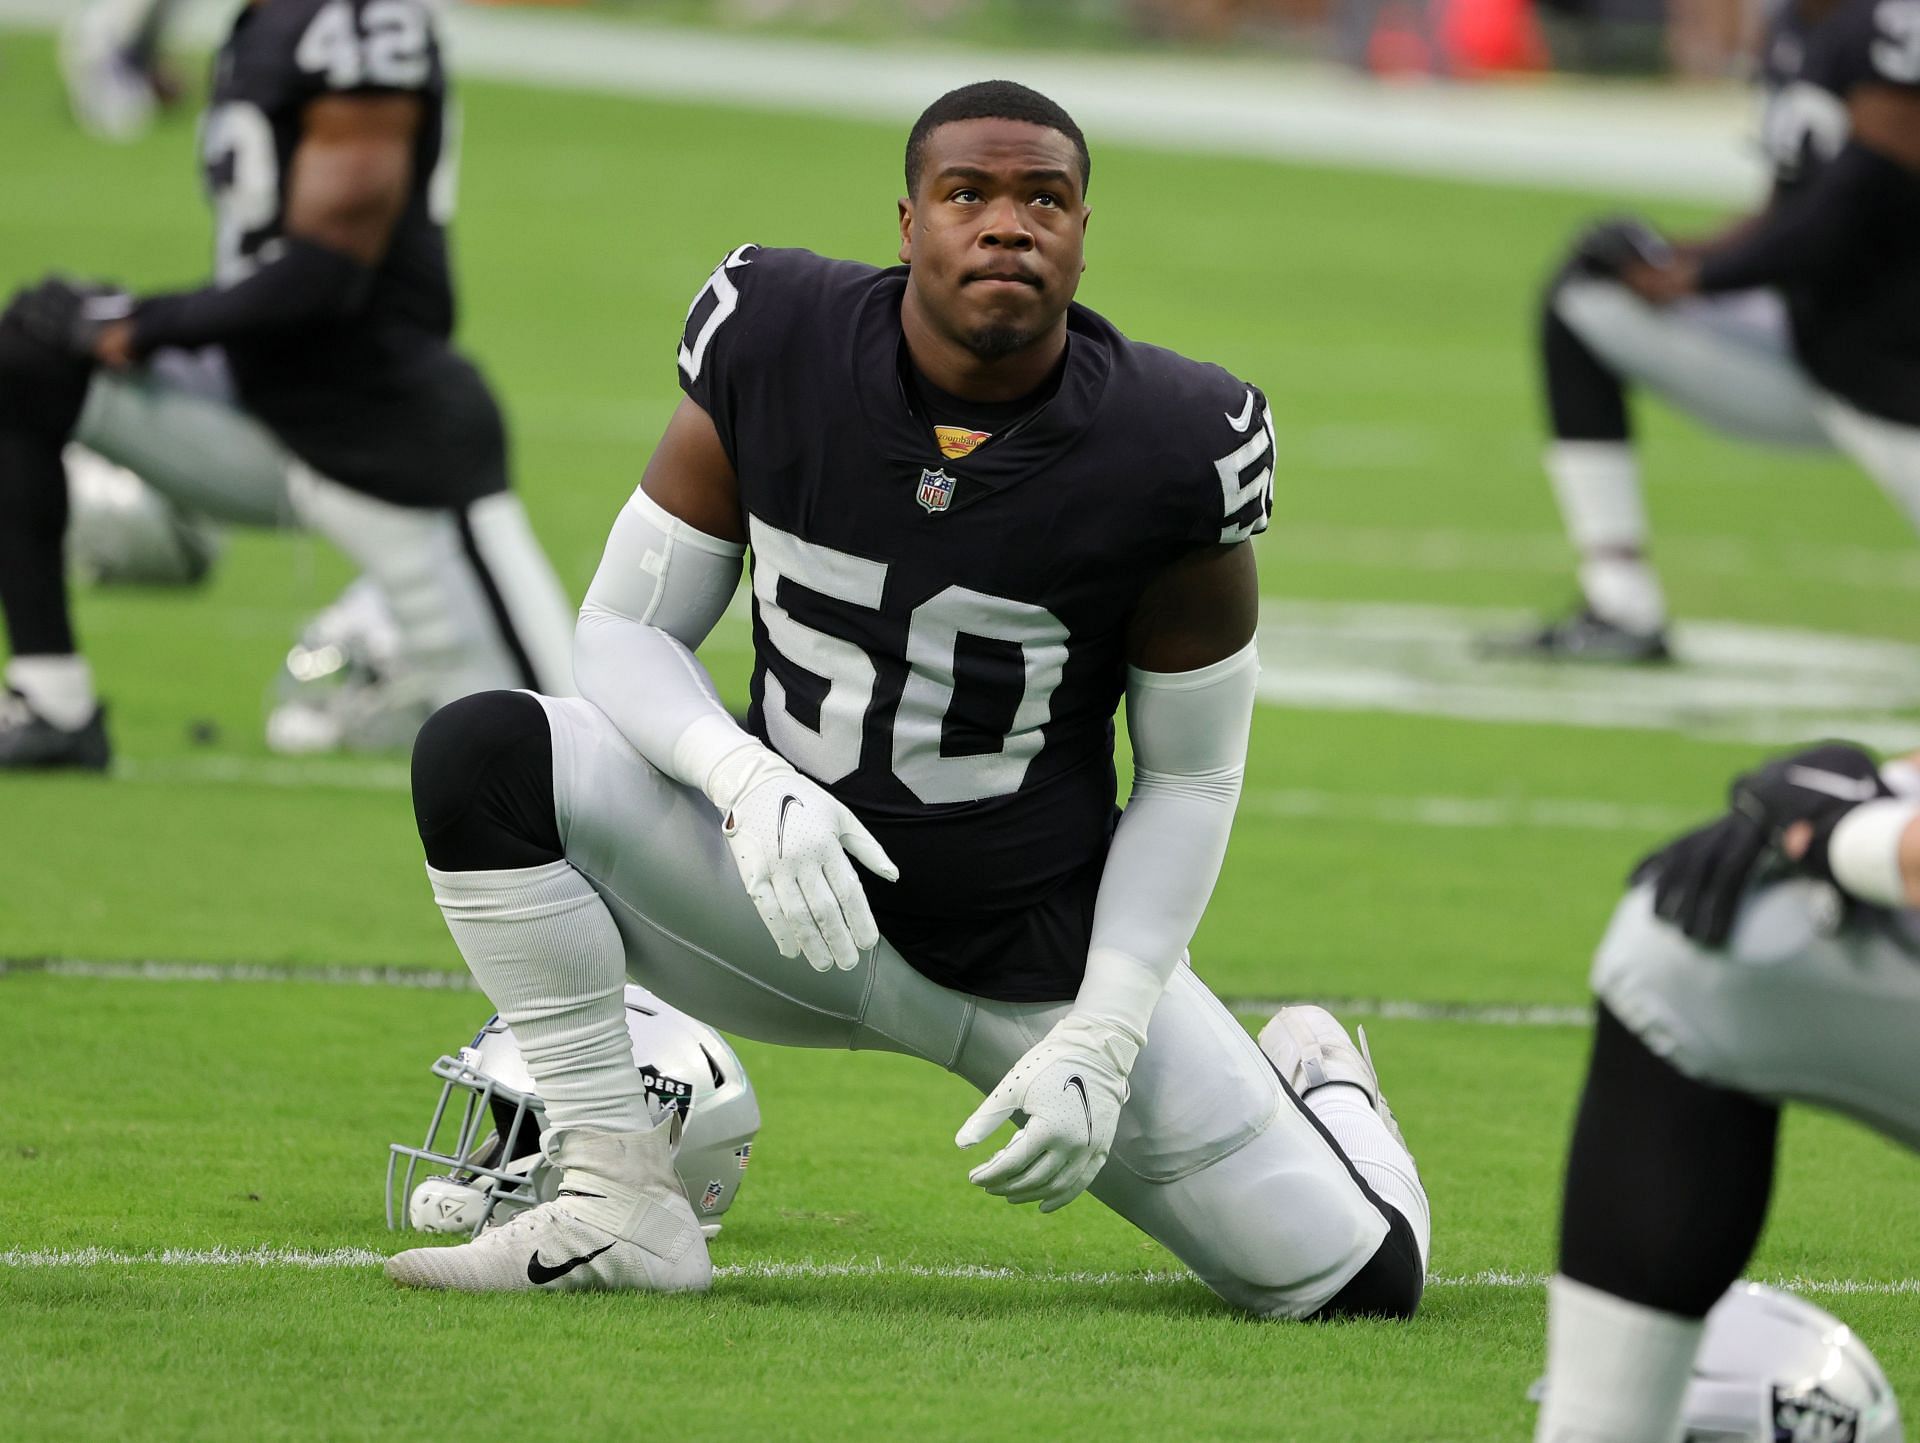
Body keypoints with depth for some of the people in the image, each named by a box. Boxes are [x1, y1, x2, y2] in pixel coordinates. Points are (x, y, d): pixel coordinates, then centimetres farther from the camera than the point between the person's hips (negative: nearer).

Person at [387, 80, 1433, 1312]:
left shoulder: (1171, 453, -17)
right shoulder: (774, 349, -13)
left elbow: (1188, 780, -5)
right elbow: (626, 631, -5)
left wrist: (1099, 1041, -14)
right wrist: (752, 784, -26)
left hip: (1042, 960, -1)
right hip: (790, 888, 1)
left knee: (1363, 1280, -6)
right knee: (486, 750, -25)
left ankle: (1308, 1087, 34)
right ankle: (618, 1205, -15)